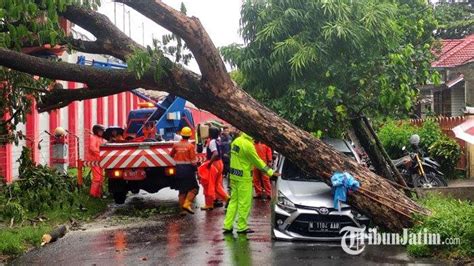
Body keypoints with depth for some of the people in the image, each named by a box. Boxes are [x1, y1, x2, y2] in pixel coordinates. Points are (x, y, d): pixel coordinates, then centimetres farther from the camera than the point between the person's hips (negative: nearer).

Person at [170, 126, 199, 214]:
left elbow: (171, 155, 19)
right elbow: (193, 160, -12)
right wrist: (195, 168, 4)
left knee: (182, 190, 12)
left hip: (179, 169, 5)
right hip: (188, 169, -5)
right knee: (194, 187, 6)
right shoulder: (190, 145, -10)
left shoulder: (176, 145, 3)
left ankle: (182, 209, 12)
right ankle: (187, 204, -10)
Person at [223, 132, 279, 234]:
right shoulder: (248, 145, -19)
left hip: (234, 176, 9)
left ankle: (227, 225, 15)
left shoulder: (236, 141, 8)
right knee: (244, 203, 2)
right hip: (244, 178, -9)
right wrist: (270, 172, -4)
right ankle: (242, 227, 9)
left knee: (234, 201, 14)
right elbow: (257, 161, -13)